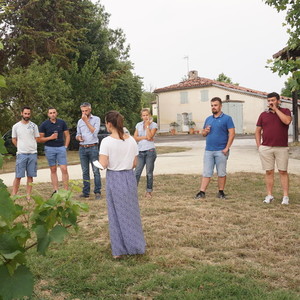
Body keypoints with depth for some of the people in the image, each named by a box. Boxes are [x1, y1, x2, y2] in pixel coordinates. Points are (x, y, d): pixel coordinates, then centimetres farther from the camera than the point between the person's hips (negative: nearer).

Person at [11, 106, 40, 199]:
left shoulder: (34, 126, 4)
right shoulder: (16, 126, 4)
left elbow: (37, 139, 9)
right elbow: (14, 140, 13)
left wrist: (30, 147, 5)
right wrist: (21, 147, 9)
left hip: (33, 154, 1)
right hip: (21, 154, -1)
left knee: (30, 176, 5)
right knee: (18, 176, -3)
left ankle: (28, 196, 11)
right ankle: (13, 196, 2)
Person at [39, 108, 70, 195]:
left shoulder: (62, 123, 5)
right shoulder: (44, 124, 1)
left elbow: (67, 135, 10)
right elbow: (40, 139, 2)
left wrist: (66, 146, 0)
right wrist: (50, 137, -13)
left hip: (61, 148, 0)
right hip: (49, 148, 0)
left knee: (64, 169, -7)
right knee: (53, 170, 6)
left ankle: (66, 190, -3)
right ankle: (55, 190, 10)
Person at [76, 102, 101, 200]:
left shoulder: (96, 119, -1)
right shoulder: (80, 121, 13)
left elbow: (95, 132, -13)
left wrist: (86, 121, -12)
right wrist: (78, 137, -4)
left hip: (93, 148, -4)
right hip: (82, 148, 5)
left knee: (96, 171, -5)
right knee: (85, 172, 9)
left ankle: (97, 192, 0)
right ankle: (86, 192, 15)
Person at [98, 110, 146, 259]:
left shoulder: (107, 141, -13)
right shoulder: (131, 140, 0)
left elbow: (103, 164, -17)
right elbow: (134, 163, 3)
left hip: (114, 179, -3)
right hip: (129, 177, 3)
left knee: (116, 213, 9)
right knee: (131, 211, 15)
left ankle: (118, 250, 17)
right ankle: (135, 246, 24)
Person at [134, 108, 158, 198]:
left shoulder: (153, 125, 2)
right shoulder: (138, 125, 13)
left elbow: (149, 137, -12)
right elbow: (135, 137, 3)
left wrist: (147, 125, -7)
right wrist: (144, 137, -8)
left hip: (150, 151, -3)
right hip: (140, 151, 3)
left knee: (149, 173, 4)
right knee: (137, 172, -2)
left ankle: (149, 191, 14)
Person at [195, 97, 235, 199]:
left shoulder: (227, 118, -1)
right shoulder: (208, 119, 15)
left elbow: (232, 133, -8)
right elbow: (203, 133, 21)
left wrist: (227, 148, -14)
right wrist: (205, 131, -4)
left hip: (221, 151, -4)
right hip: (208, 150, 4)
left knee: (221, 173, 5)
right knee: (206, 173, 3)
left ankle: (221, 192, 15)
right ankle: (202, 192, 4)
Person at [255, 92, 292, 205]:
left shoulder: (285, 111, 5)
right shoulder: (263, 115, 10)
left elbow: (287, 121, -18)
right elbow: (258, 131, 12)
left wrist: (276, 109, -11)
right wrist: (258, 145, 2)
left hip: (282, 148, -2)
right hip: (266, 148, 2)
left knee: (283, 171, 2)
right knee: (269, 172, 5)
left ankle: (285, 196, 6)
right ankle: (269, 195, 11)